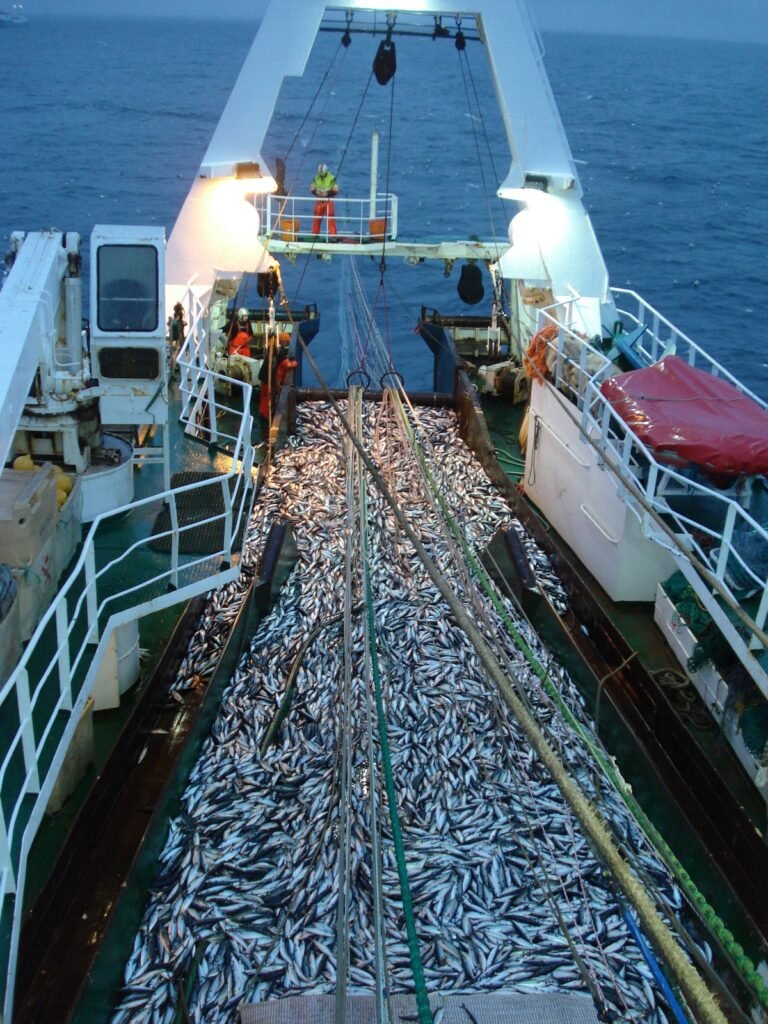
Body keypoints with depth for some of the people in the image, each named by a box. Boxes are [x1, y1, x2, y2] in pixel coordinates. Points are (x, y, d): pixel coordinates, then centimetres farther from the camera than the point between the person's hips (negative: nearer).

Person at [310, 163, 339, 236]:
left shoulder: (332, 178, -8)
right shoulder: (316, 178, 4)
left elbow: (335, 190, -8)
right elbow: (312, 189, 8)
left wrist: (328, 193, -22)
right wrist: (316, 192, -13)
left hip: (328, 200, -3)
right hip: (319, 200, 3)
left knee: (331, 217, -7)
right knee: (317, 217, 6)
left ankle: (333, 234, -4)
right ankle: (315, 233, 16)